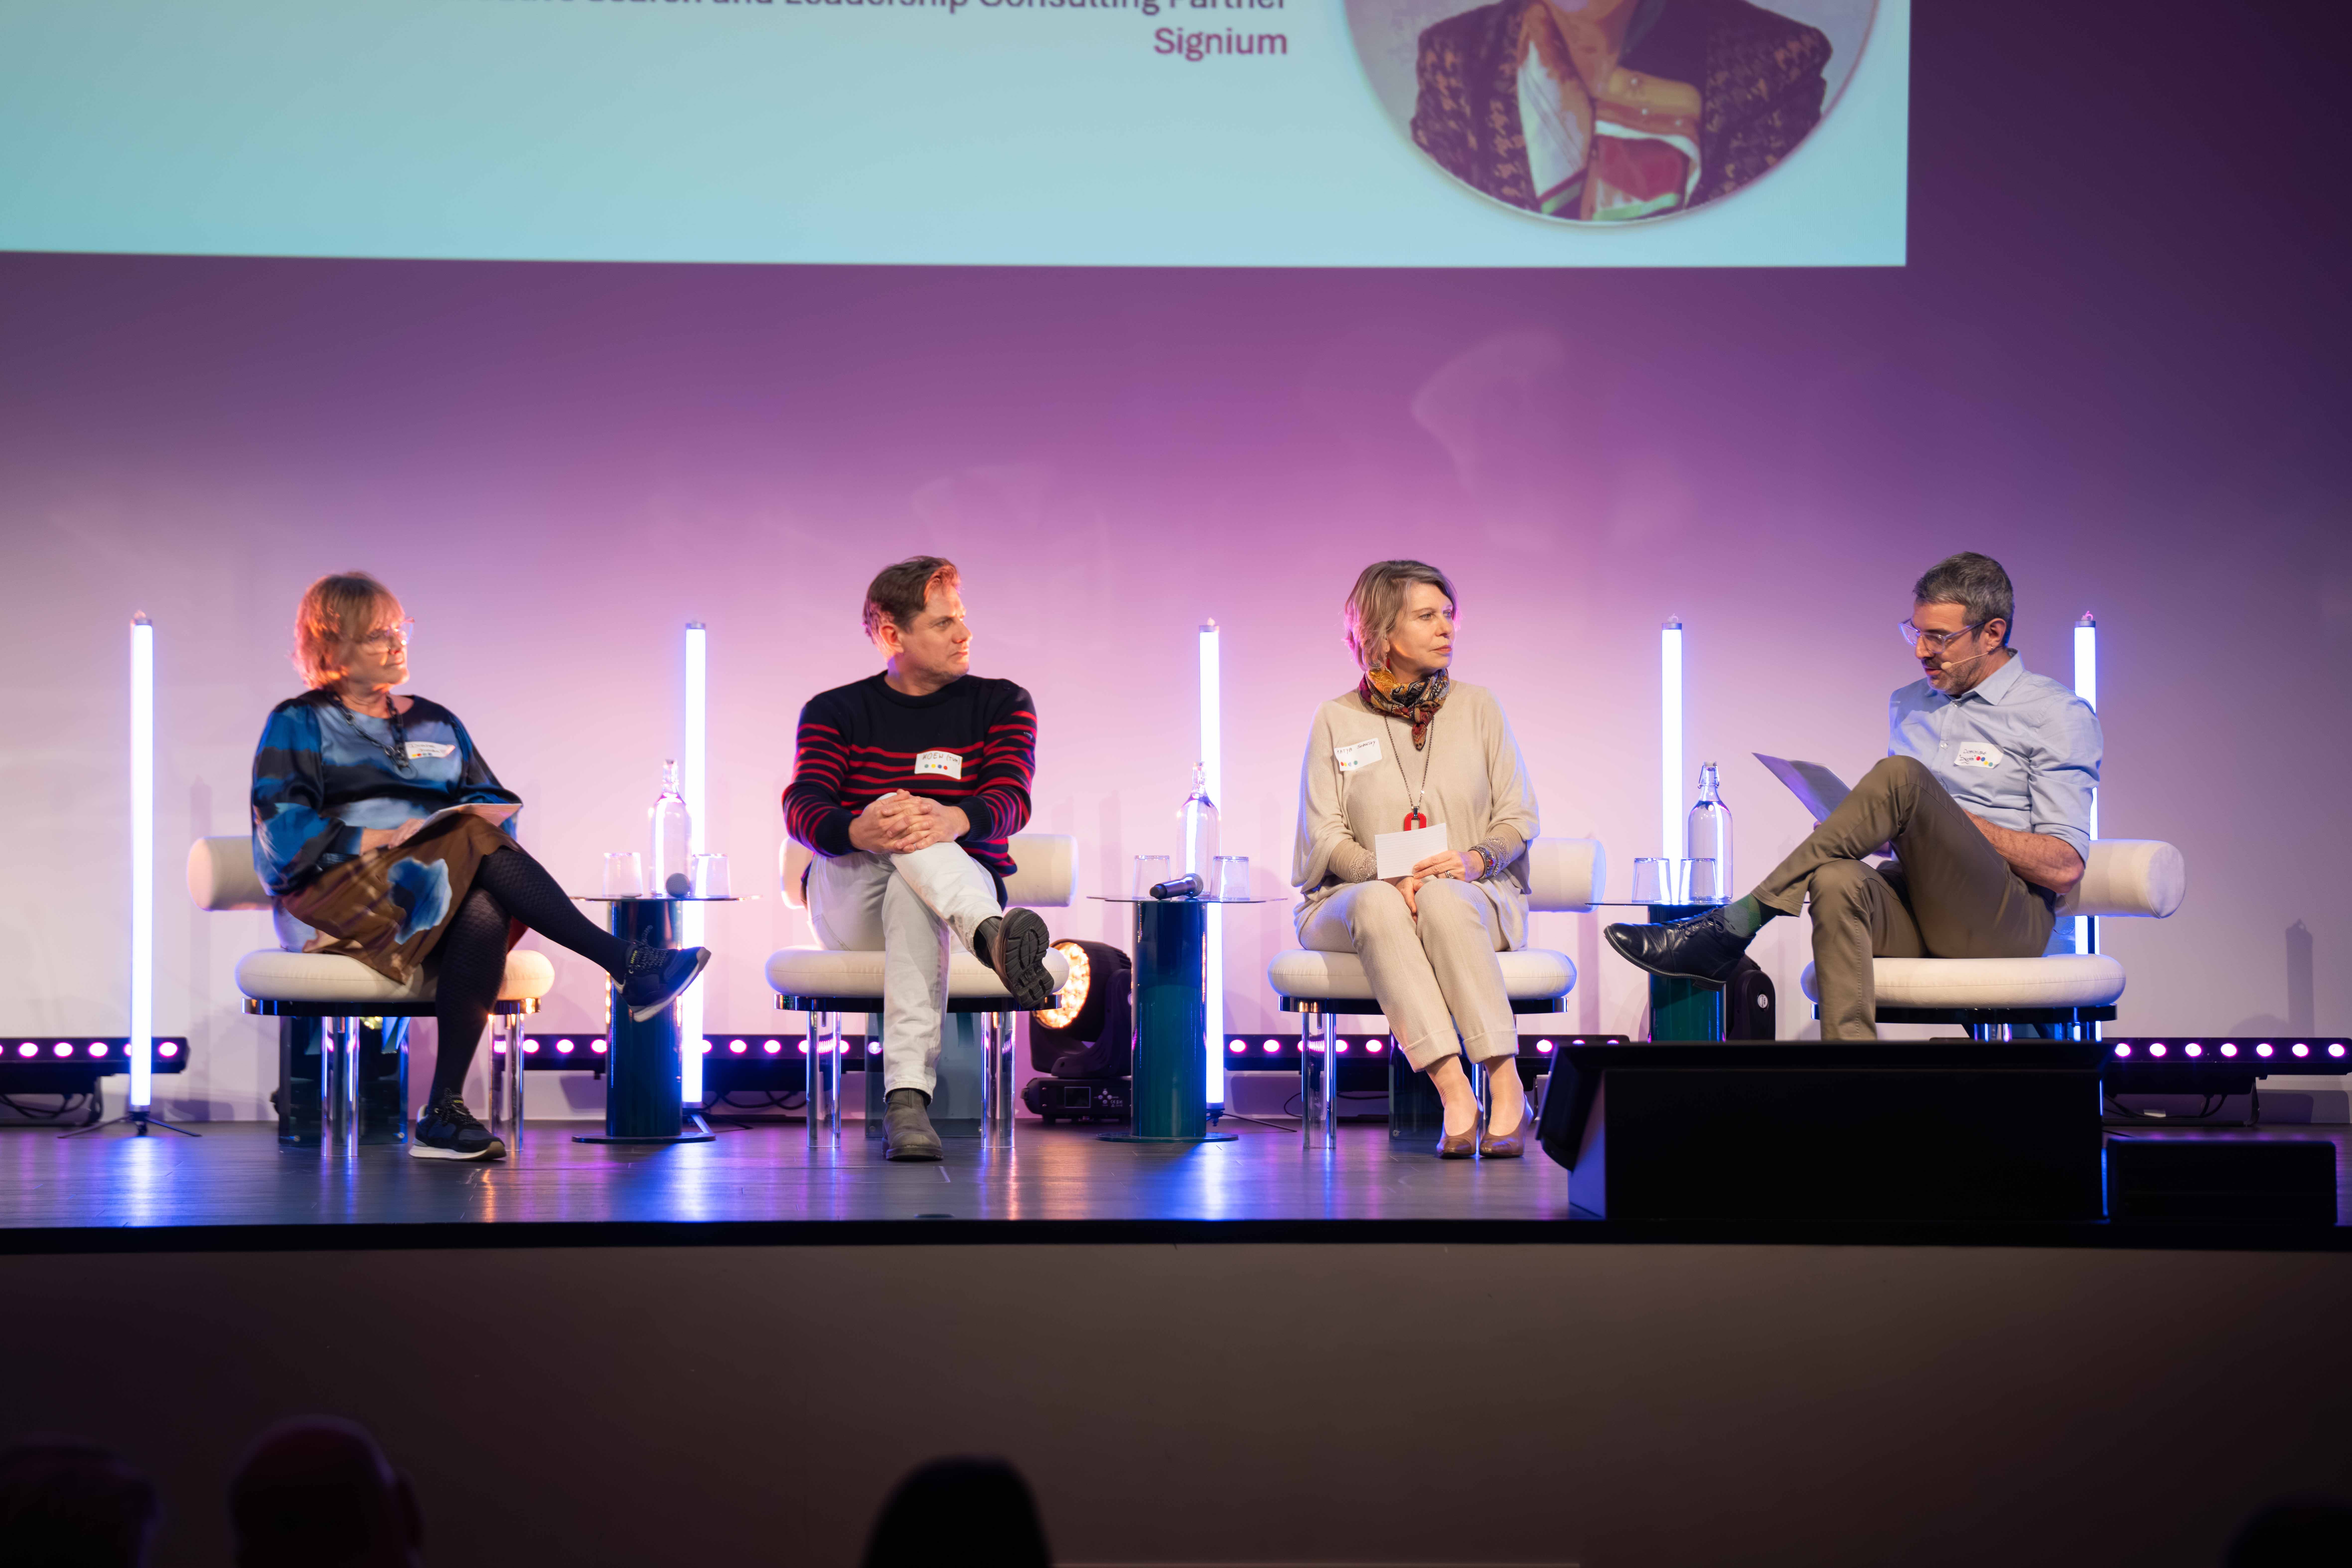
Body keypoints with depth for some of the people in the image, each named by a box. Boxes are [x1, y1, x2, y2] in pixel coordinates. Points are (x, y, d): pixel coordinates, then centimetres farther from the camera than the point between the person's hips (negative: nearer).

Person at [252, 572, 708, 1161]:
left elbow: (492, 801, 20)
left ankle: (445, 1112, -44)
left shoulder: (435, 725, 27)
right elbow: (282, 827, -4)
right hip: (334, 894, -4)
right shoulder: (299, 725, 11)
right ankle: (629, 968, -38)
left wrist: (483, 815, -6)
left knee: (486, 911, -36)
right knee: (479, 846, -33)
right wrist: (374, 840, -17)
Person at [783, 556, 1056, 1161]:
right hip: (847, 901, 0)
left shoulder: (1001, 704, 13)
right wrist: (859, 831, -34)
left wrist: (955, 820, -35)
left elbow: (1009, 801, -8)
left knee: (912, 896, -39)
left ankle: (908, 1100, -59)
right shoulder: (835, 712, 13)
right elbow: (802, 806, -7)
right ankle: (997, 940, -67)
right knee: (894, 815, -36)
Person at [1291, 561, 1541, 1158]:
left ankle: (1506, 1086, -41)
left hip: (1472, 897, 0)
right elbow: (1325, 834, 0)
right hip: (1352, 900, 0)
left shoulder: (1476, 707, 11)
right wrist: (1390, 876, -19)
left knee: (1443, 898, -37)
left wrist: (1474, 859, -15)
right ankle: (1455, 1096, -47)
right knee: (1378, 903, -37)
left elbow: (1519, 816, 8)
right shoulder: (1336, 720, 7)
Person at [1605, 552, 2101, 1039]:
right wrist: (1859, 831, 4)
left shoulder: (2059, 714, 1)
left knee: (1902, 775, -29)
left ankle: (1734, 925, -28)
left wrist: (1953, 818, -11)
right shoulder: (1908, 705, 23)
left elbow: (2064, 868, -6)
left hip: (2009, 918, -5)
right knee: (1837, 882, -34)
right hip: (1918, 909, 5)